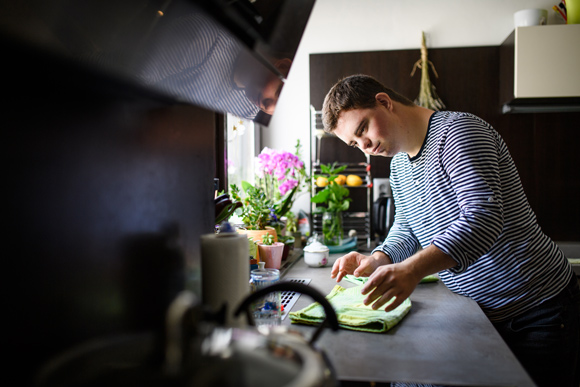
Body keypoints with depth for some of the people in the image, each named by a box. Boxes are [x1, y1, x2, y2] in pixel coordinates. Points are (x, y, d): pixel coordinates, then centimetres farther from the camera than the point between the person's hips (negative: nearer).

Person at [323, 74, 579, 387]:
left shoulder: (457, 131, -21)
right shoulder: (398, 164, 7)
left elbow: (483, 218, -33)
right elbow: (406, 229, 11)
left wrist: (413, 269, -45)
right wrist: (376, 261, -10)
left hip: (538, 309, -7)